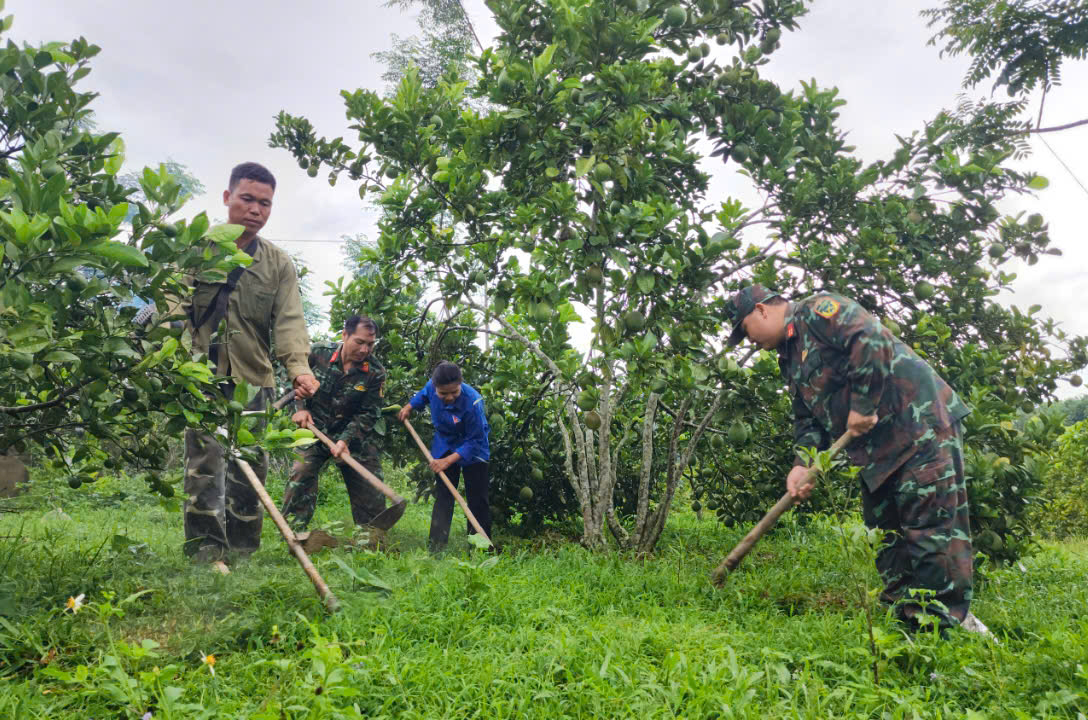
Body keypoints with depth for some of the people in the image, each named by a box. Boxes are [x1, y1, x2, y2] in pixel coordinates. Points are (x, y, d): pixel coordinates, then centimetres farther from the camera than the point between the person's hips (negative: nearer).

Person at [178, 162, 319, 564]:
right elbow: (174, 309, -1)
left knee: (249, 471, 6)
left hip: (253, 379, 2)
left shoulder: (278, 264, 7)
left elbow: (289, 321, -5)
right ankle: (206, 551, 2)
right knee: (204, 466, -5)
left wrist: (298, 366, -23)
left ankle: (243, 553, 16)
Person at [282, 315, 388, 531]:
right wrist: (300, 408, -6)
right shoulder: (318, 353, -10)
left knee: (371, 487, 1)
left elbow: (368, 414, -11)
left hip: (354, 435, 1)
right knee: (301, 473, -19)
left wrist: (345, 440, -23)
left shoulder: (375, 373, -11)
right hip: (315, 428, -1)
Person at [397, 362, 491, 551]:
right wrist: (409, 407, 0)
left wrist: (448, 461, -30)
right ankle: (436, 546, 8)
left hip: (472, 450, -4)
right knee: (442, 497, 6)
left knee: (477, 500, 0)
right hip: (444, 448, 5)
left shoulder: (472, 402, -36)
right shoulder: (432, 386, -20)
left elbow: (475, 441, -28)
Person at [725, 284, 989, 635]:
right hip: (875, 449, 10)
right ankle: (909, 618, 18)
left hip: (919, 422, -10)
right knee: (885, 536, 10)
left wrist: (862, 405, -20)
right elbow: (808, 419, 16)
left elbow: (873, 340, -24)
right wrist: (802, 465, 0)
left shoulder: (816, 310, -8)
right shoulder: (790, 359, 20)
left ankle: (944, 622, -2)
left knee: (933, 524, -9)